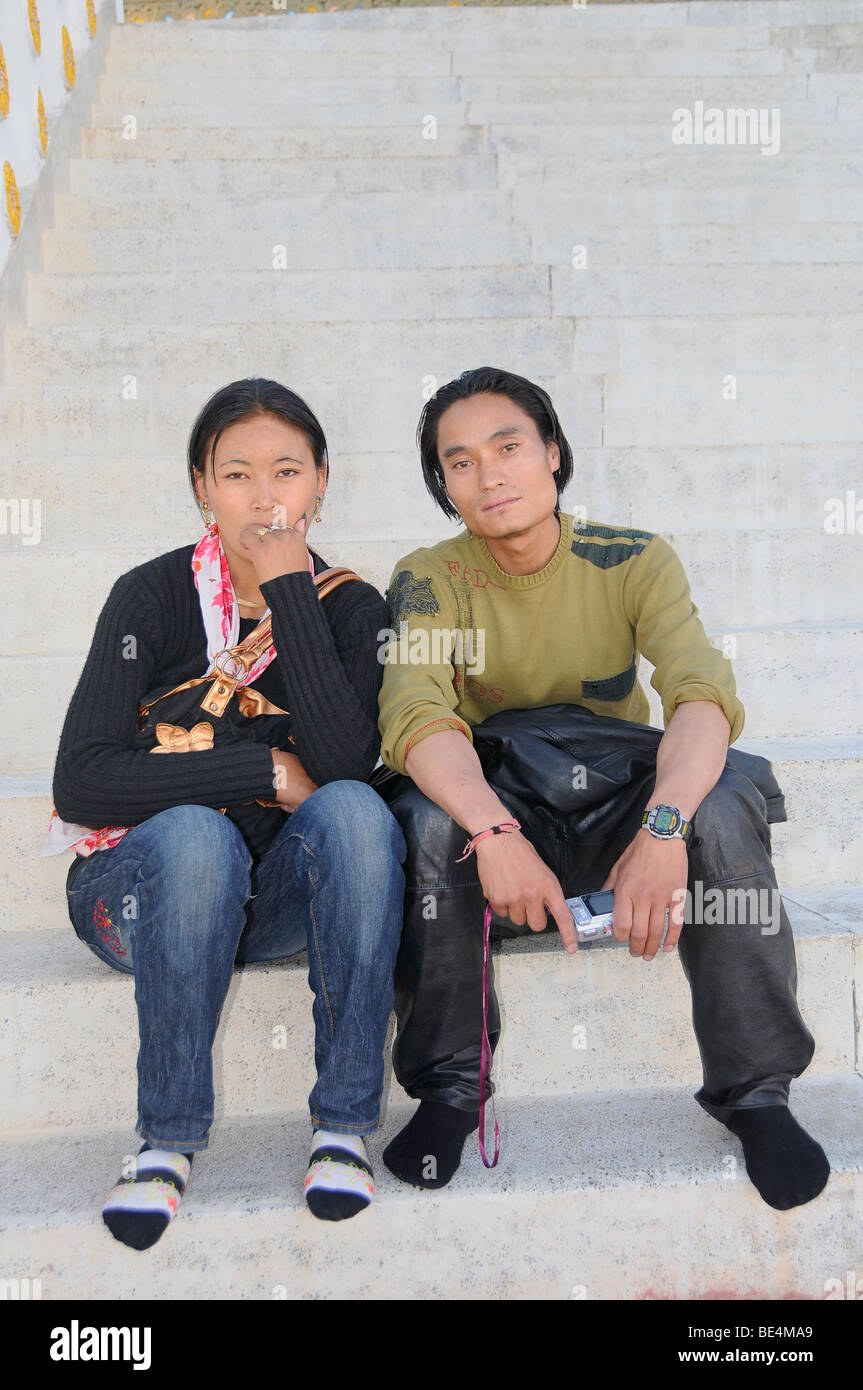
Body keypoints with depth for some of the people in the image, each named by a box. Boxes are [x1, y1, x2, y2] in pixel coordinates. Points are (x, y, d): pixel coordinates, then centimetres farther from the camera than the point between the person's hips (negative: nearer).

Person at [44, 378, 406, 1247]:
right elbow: (80, 783, -18)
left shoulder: (349, 606, -2)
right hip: (142, 884, -2)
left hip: (280, 895, 2)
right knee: (197, 834, -35)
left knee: (354, 810, -29)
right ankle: (167, 1138, -16)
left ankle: (344, 1122, -19)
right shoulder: (154, 597, -9)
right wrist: (266, 771, -19)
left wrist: (289, 589, -21)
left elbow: (345, 761, -20)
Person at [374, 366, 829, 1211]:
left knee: (724, 795, -30)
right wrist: (494, 832, -44)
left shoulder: (634, 562, -8)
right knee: (430, 816, -33)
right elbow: (415, 717, -25)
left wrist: (666, 823, -44)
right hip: (490, 803, 0)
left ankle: (754, 1089, -13)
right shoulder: (429, 580, -8)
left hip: (618, 802, 1)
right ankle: (451, 1087, -12)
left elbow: (704, 693, -24)